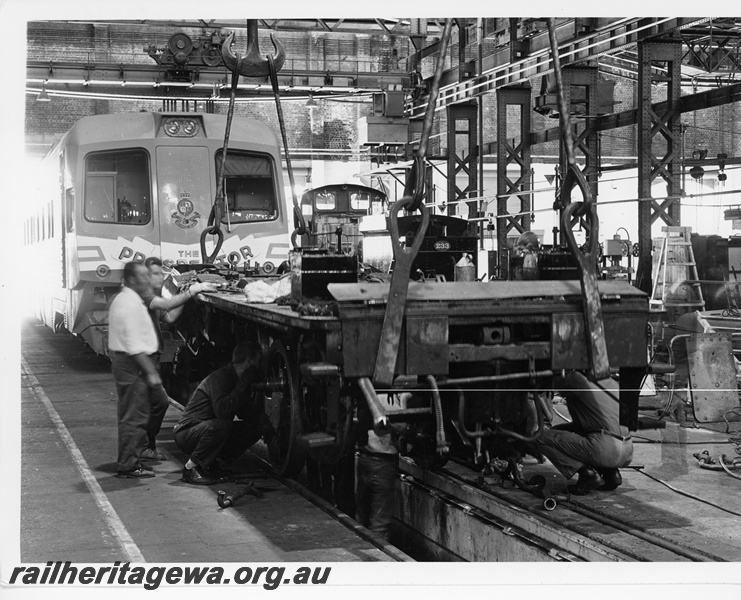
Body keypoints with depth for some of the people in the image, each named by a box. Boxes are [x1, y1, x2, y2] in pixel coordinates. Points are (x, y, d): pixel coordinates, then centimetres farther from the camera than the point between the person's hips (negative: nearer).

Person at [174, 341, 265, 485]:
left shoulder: (238, 381, 8)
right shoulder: (220, 377, -21)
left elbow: (248, 415, 9)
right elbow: (221, 410, -36)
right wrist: (243, 384, -30)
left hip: (212, 430, 9)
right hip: (186, 434, -9)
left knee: (255, 428, -2)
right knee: (222, 424, -38)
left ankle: (208, 462, 3)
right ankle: (191, 467, -19)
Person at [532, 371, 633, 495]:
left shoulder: (577, 380, 0)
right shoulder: (611, 383, 23)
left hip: (605, 449, -8)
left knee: (541, 438, 0)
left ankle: (587, 474, -7)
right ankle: (610, 473, 12)